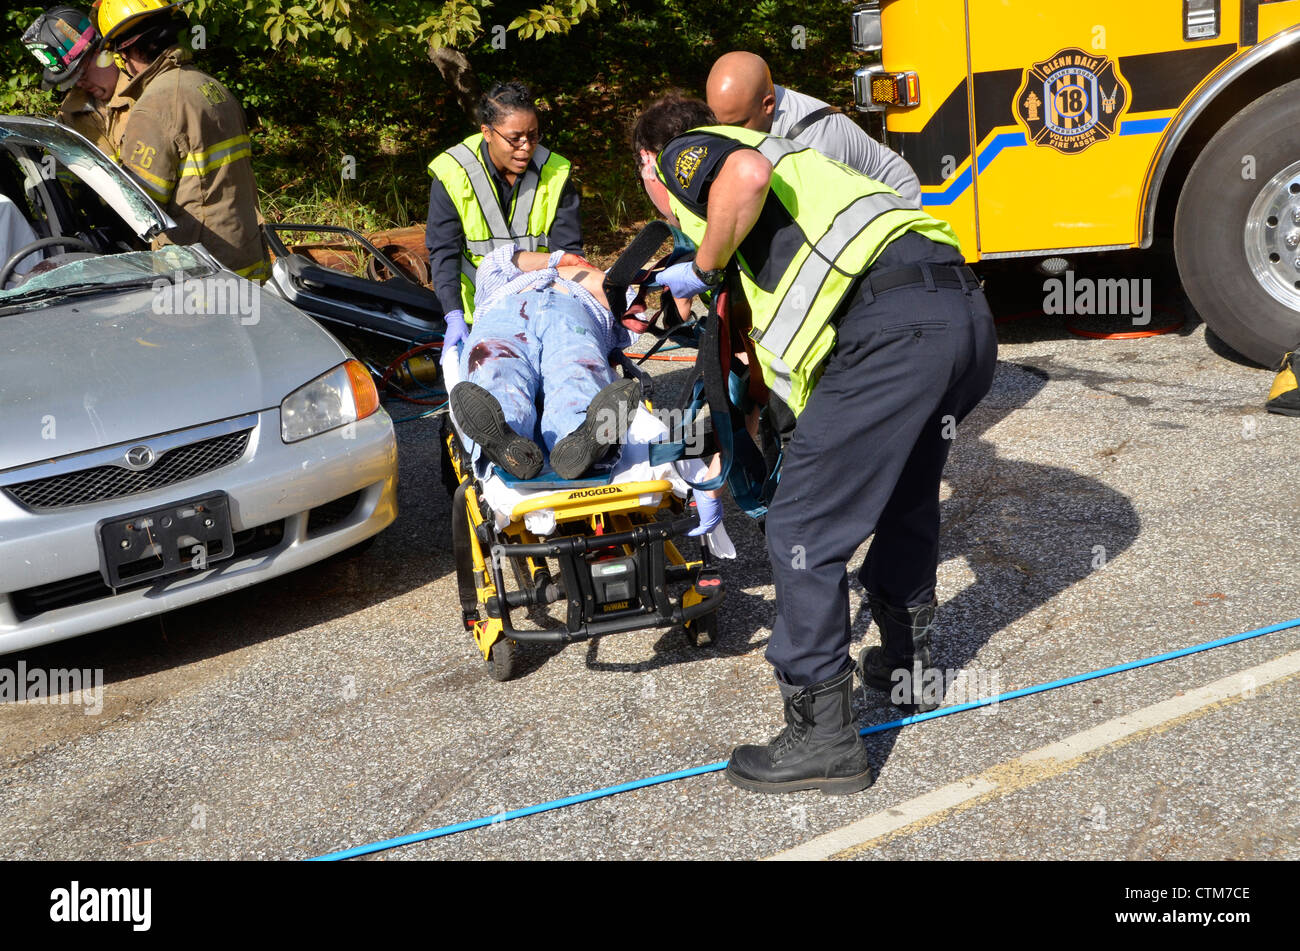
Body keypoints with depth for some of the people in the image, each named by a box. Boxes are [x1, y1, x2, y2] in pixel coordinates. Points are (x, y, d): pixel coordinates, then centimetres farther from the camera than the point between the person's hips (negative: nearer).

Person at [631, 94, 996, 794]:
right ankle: (906, 663, 44)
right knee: (905, 498, 30)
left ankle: (823, 739, 6)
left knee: (804, 528, -1)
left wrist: (704, 268, 3)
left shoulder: (685, 156, 13)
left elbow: (747, 173, -15)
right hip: (967, 313, 10)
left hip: (891, 327, -9)